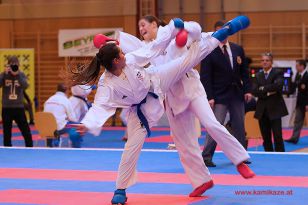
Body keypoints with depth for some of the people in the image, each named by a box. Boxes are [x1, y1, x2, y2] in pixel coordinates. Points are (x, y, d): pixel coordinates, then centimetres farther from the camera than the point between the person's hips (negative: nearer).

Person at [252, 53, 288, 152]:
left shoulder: (278, 73, 1)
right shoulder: (258, 76, 13)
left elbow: (278, 85, -21)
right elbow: (254, 91, -1)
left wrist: (263, 89, -13)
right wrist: (268, 93, -13)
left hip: (274, 109, -4)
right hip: (262, 110, 4)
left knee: (277, 136, -8)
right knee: (266, 138, 6)